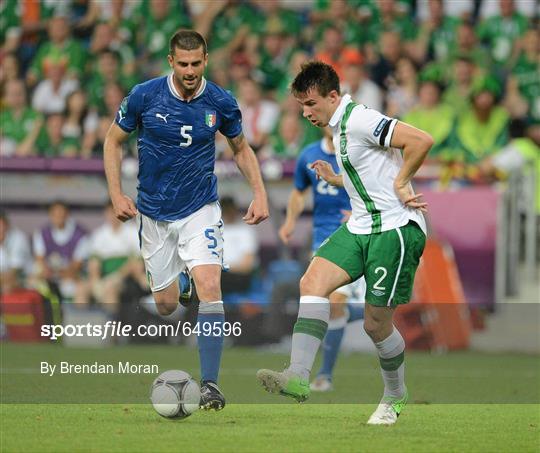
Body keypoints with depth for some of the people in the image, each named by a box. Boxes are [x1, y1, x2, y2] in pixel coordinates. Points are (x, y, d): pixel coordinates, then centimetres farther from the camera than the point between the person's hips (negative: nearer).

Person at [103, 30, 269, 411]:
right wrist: (117, 194, -6)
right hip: (155, 214, 1)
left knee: (210, 287, -21)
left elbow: (241, 148, 10)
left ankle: (210, 383, -20)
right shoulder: (144, 96, -11)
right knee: (166, 304, 6)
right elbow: (114, 140, 3)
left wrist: (260, 193, -1)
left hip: (200, 210, -1)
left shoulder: (221, 103, -8)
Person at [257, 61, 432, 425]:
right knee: (313, 282, -14)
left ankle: (395, 396, 24)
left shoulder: (360, 120, -14)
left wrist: (400, 184, -15)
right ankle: (298, 376, -24)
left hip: (395, 228, -9)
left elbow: (422, 140, -24)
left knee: (376, 323, -2)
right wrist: (335, 179, 17)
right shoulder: (338, 128, 17)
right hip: (360, 228, 9)